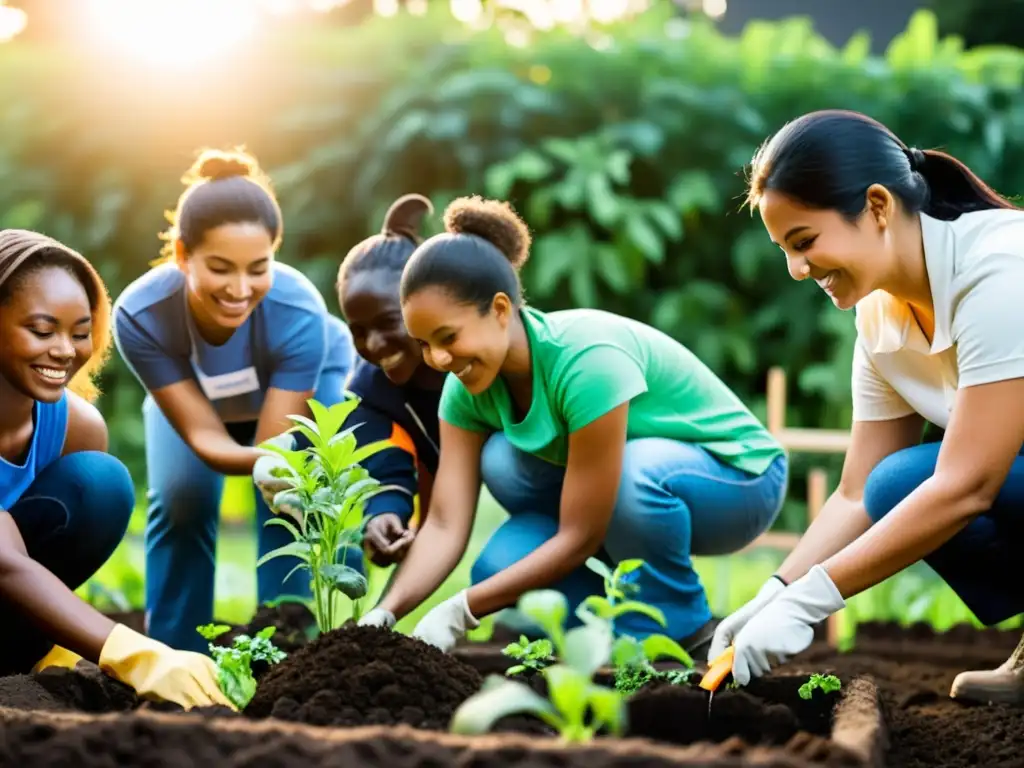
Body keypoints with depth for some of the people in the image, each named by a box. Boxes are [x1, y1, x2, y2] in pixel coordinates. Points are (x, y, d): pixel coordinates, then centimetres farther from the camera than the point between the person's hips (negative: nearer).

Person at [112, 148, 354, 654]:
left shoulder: (299, 313, -42)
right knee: (180, 498, -16)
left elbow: (275, 446, -35)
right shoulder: (141, 314, -39)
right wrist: (265, 459, -56)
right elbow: (203, 434, -34)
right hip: (188, 393, 1)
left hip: (307, 384, -1)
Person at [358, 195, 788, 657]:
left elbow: (579, 536, -30)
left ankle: (681, 628, -13)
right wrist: (387, 613, -32)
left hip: (739, 478, -6)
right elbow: (445, 525, -16)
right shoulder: (469, 385, -11)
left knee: (637, 468, -39)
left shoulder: (587, 359, -33)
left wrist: (461, 610, -31)